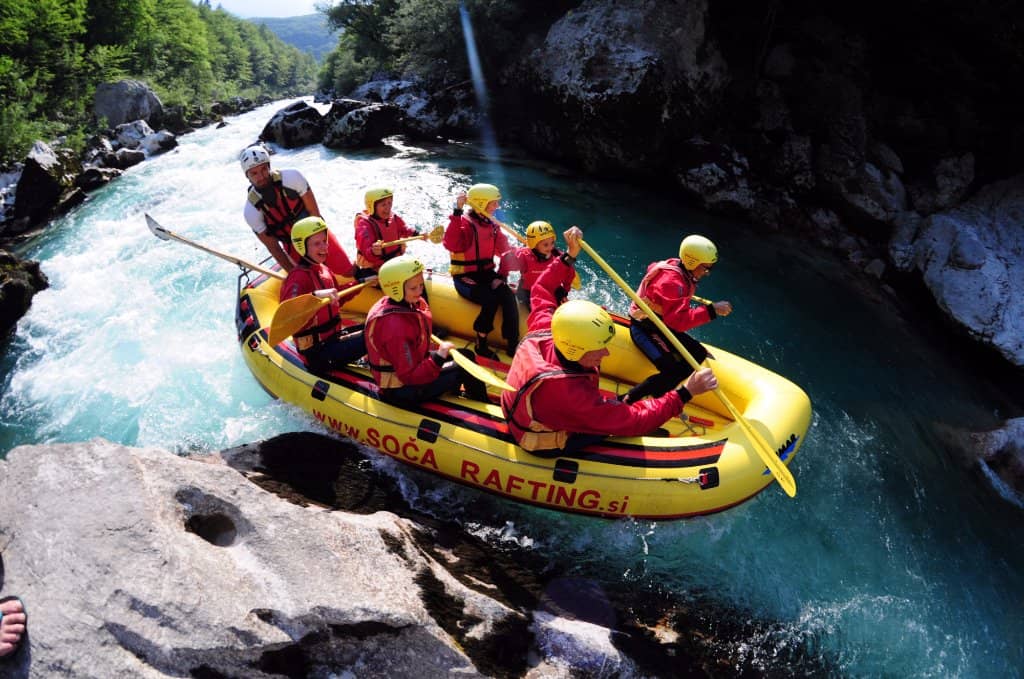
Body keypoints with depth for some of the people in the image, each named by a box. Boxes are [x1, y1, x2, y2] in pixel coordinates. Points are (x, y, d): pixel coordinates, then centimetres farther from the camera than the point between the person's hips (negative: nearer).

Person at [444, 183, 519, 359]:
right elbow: (451, 245, -33)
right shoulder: (465, 222, -13)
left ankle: (512, 344, -17)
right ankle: (481, 345, -12)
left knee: (508, 296, -21)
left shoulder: (493, 225, 8)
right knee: (490, 300, -29)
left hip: (487, 274, 6)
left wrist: (500, 276, -5)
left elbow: (504, 252, 10)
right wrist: (457, 212, -36)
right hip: (465, 278, -5)